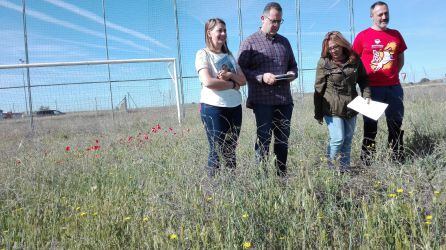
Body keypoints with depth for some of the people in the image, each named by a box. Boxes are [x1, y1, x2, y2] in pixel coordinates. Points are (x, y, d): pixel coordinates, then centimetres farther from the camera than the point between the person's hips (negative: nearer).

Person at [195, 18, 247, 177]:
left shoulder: (229, 55, 16)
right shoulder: (203, 54, -4)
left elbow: (243, 80, 10)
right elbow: (208, 82, -18)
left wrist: (230, 75, -11)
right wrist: (232, 84, -7)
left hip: (235, 107, 6)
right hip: (213, 108, -6)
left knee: (231, 151, 10)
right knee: (216, 151, -1)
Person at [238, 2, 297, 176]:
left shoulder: (284, 42, 17)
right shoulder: (250, 42, 1)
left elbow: (293, 65, 24)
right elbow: (241, 70, -6)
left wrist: (292, 74, 1)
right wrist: (262, 77, -19)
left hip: (285, 99, 6)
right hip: (262, 100, -5)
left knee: (283, 139, 10)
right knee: (264, 138, -3)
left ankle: (282, 175, 21)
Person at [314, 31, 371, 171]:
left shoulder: (354, 60, 4)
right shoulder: (324, 62, -6)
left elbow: (363, 80, 16)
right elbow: (318, 89, -6)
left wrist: (366, 95, -1)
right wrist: (318, 114, -7)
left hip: (351, 107, 5)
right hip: (332, 108, -4)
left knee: (348, 139, 11)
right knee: (338, 139, -7)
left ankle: (345, 168, 23)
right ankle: (328, 167, 11)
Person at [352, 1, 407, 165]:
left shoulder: (395, 34, 11)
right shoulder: (363, 36, -1)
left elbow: (401, 58, 19)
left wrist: (392, 74, 9)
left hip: (394, 87, 4)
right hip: (372, 88, -4)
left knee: (396, 124, 9)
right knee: (370, 126, 2)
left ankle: (398, 161, 20)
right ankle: (367, 162, 10)